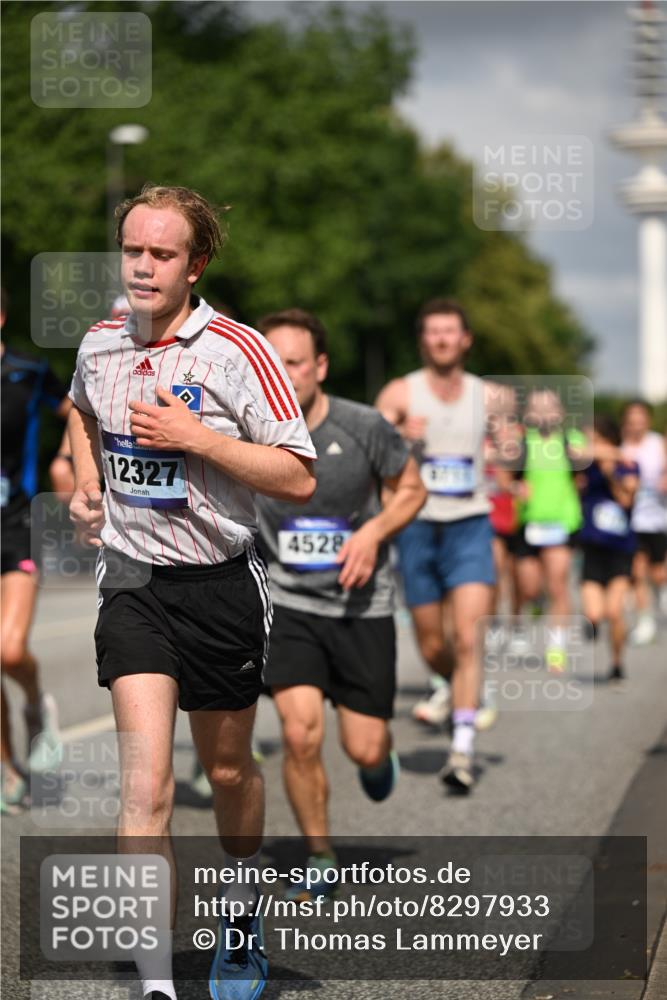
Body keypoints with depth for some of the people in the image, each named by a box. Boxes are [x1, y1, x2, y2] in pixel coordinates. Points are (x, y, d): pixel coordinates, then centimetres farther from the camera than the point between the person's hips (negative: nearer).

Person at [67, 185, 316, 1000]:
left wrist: (197, 439, -21)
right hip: (132, 584, 2)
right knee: (146, 780, -13)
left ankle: (241, 908, 45)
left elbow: (298, 478, -15)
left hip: (220, 587, -2)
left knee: (227, 769, 16)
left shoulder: (236, 352, -12)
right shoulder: (98, 346, 2)